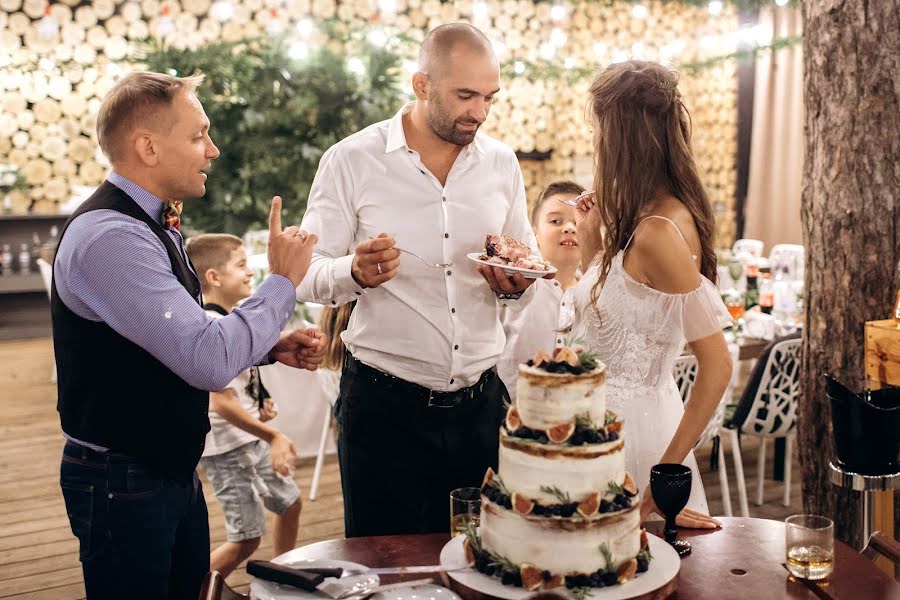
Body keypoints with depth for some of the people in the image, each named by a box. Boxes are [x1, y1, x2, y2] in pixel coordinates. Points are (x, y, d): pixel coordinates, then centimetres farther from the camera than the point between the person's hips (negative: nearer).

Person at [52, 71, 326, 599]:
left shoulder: (151, 226, 7)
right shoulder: (110, 237, -25)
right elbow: (210, 362, -31)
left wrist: (272, 345, 0)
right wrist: (283, 282, -18)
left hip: (174, 470, 9)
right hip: (123, 482, -9)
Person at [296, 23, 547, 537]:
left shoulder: (502, 163, 6)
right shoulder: (351, 160, -5)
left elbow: (531, 278, 13)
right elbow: (309, 277, -5)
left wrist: (516, 285, -9)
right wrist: (357, 273, -26)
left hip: (481, 400, 4)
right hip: (384, 404, -3)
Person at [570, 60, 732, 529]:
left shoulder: (658, 233, -22)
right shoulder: (641, 218, 6)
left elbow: (716, 365, -23)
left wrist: (668, 469, -18)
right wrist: (592, 241, 6)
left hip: (630, 419, -9)